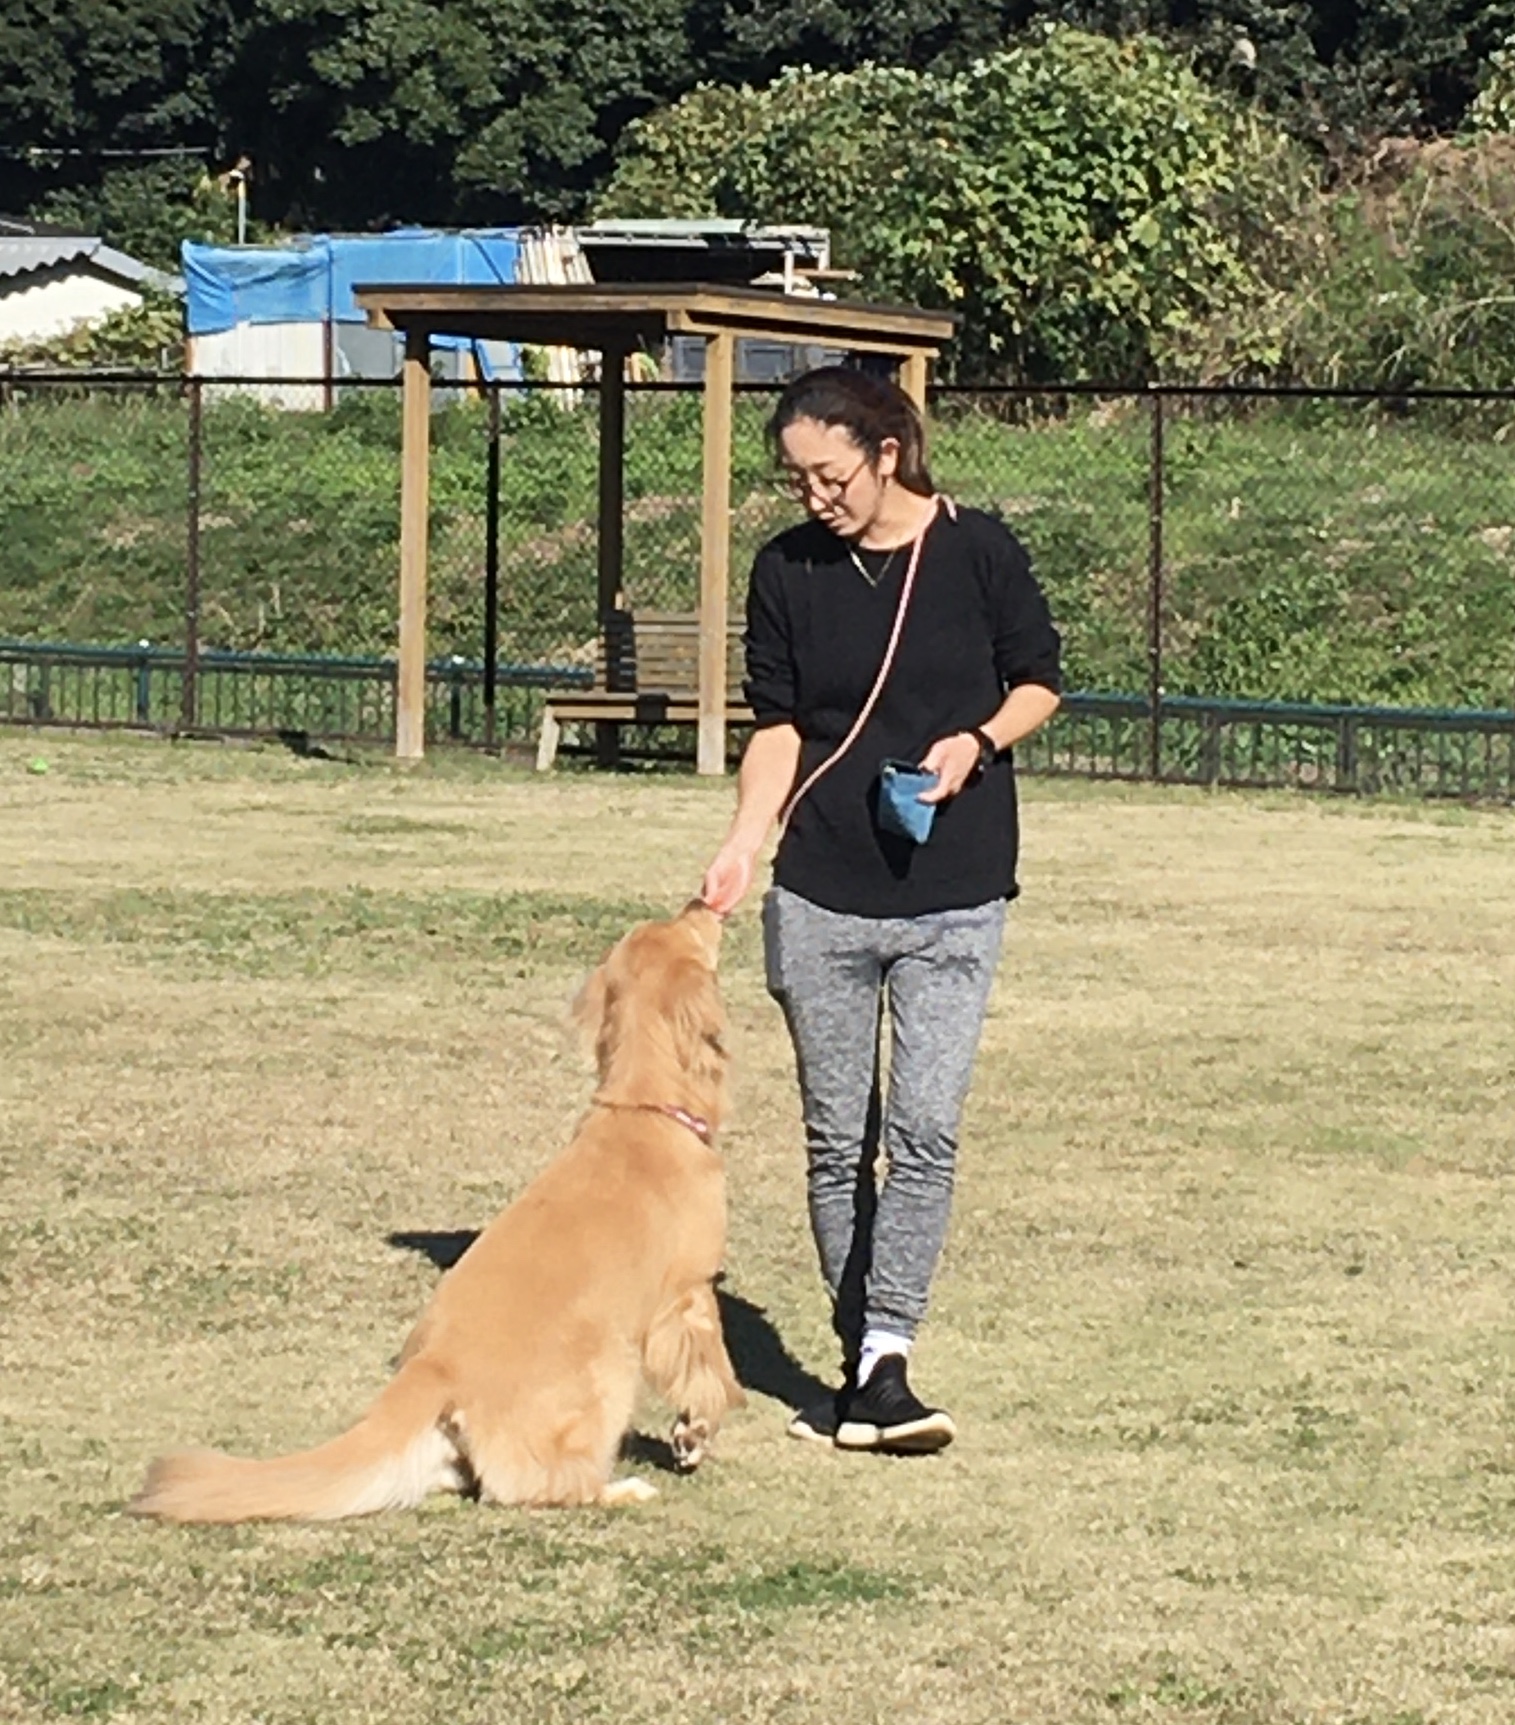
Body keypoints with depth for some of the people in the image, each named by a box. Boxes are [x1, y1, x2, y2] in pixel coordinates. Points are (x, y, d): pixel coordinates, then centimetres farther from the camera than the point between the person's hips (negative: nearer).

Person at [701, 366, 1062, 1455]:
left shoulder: (977, 551, -4)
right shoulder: (789, 571, 3)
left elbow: (1039, 683, 6)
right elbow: (778, 725, 5)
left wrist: (976, 741, -13)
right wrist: (748, 838, -10)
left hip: (954, 899, -3)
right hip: (822, 897, 3)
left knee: (924, 1129, -12)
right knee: (838, 1139, 7)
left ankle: (886, 1362, -14)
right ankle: (858, 1361, 15)